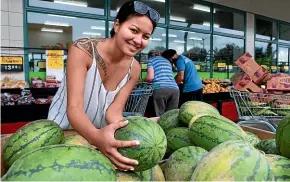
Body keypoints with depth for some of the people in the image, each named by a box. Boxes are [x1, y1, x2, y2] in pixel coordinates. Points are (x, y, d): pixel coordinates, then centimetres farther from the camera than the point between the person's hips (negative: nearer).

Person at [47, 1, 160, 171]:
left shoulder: (134, 68, -10)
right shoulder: (83, 50, -23)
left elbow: (114, 110, -14)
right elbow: (74, 108, -30)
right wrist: (96, 136, -48)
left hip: (102, 134, 4)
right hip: (62, 130, -3)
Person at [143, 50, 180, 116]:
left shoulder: (151, 60, 15)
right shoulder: (167, 61, 32)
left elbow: (150, 77, 1)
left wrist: (142, 80, 20)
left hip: (161, 89, -5)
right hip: (175, 89, 5)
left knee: (160, 116, -2)